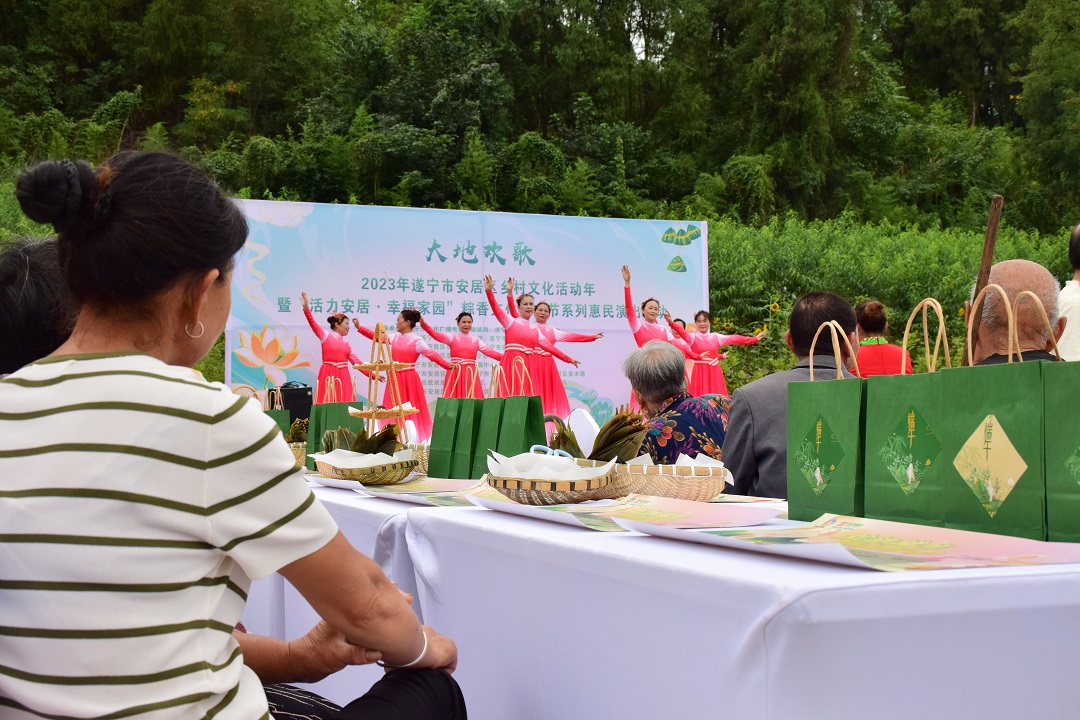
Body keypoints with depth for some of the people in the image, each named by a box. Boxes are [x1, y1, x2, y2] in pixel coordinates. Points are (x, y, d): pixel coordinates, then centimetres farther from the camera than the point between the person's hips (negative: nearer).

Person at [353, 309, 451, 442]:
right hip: (394, 378, 6)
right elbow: (375, 336, 17)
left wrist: (447, 365, -30)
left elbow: (432, 354, -18)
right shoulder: (394, 337, 10)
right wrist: (359, 327, 15)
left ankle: (413, 439, -1)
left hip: (409, 379, -6)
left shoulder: (417, 340, -9)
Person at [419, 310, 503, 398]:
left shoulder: (476, 341, 11)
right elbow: (436, 335, -9)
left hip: (471, 374, 2)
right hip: (455, 374, -2)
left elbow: (491, 353, 6)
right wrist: (423, 323, -25)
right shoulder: (452, 338, 5)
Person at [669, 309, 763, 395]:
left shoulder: (716, 337, 8)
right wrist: (671, 323, -39)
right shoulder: (693, 338, -2)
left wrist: (754, 339, 1)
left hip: (714, 373, 3)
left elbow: (735, 339, 6)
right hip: (700, 373, -3)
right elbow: (683, 333, -20)